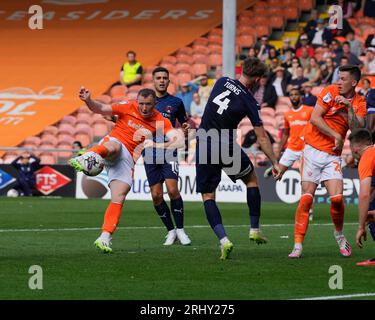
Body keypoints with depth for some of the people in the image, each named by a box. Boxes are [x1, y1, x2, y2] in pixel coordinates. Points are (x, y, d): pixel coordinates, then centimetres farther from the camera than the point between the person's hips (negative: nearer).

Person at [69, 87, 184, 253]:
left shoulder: (161, 122, 3)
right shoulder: (128, 107, 0)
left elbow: (179, 141, -8)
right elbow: (101, 109, -1)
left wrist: (158, 145, -25)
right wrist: (88, 101, -22)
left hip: (128, 159, 2)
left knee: (118, 198, -10)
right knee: (114, 146, -40)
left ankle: (105, 238, -8)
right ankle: (86, 157, -68)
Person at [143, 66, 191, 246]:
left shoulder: (176, 102, 6)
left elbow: (184, 124, 16)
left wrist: (186, 128, -8)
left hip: (169, 151, -2)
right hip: (150, 151, 2)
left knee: (172, 189, -17)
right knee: (156, 195, -1)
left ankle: (180, 230, -5)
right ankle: (171, 231, 14)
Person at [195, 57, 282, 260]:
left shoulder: (222, 82, -1)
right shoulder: (249, 101, -8)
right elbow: (261, 138, -6)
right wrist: (275, 163, 2)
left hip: (204, 145, 2)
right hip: (227, 147, -2)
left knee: (207, 196, 6)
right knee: (251, 179, 24)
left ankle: (223, 239, -10)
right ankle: (255, 230, 26)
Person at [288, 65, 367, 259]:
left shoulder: (359, 103, 3)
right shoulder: (330, 92, -6)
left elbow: (357, 129, -11)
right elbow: (314, 119, -13)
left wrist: (349, 108, -23)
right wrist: (336, 136, -12)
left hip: (333, 155, 2)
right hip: (313, 150, -2)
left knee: (337, 198, -12)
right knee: (306, 198, -8)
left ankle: (339, 234, 15)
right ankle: (298, 245, -5)